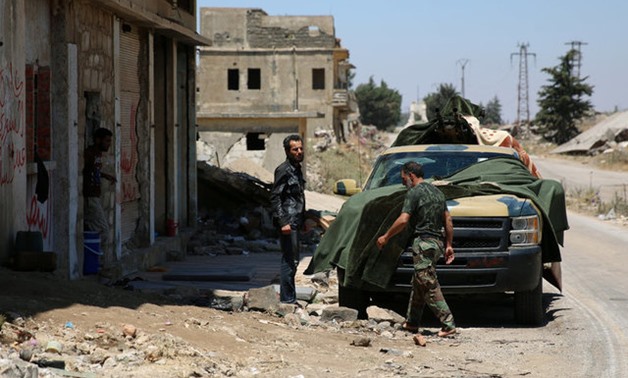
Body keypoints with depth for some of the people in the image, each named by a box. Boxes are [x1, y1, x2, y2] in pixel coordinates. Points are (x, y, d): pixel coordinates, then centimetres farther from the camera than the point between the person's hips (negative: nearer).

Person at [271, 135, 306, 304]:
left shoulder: (297, 170, 17)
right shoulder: (284, 170, -11)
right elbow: (275, 197, -16)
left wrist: (303, 220, 26)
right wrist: (283, 222, -23)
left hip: (295, 223, 9)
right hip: (288, 223, -9)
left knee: (292, 261, 12)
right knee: (289, 261, -9)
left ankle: (289, 299, 18)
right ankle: (287, 300, -7)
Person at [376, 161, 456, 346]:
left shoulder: (414, 193, -9)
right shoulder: (436, 191, 17)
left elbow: (403, 220, -17)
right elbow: (448, 220, 17)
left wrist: (385, 237, -6)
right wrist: (448, 245, 20)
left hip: (423, 242, -9)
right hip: (438, 242, 9)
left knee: (429, 285, -9)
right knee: (418, 284, 17)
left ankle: (448, 324, -14)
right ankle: (412, 322, 22)